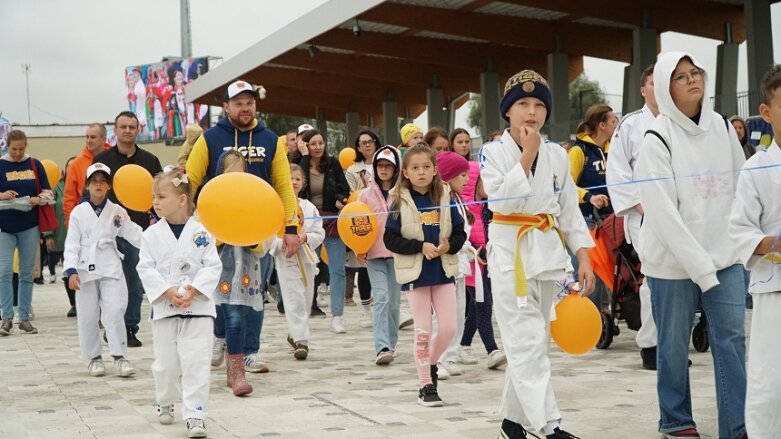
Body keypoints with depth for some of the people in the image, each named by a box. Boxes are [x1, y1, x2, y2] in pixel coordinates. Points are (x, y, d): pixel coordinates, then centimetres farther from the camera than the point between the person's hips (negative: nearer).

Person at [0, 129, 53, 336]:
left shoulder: (34, 165, 6)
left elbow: (48, 192, 7)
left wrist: (37, 199, -13)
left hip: (30, 226, 2)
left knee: (27, 272, 5)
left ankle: (24, 317, 12)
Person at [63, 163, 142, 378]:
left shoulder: (117, 212, 3)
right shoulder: (78, 212, 0)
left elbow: (134, 235, 0)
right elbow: (72, 244, -2)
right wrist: (71, 271, -11)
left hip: (111, 269, 0)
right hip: (85, 269, 0)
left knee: (114, 313, -7)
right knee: (88, 317, 5)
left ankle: (120, 357, 0)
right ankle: (94, 358, 18)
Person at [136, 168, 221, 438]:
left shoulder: (200, 232, -4)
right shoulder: (152, 234, 0)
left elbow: (213, 266, -4)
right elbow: (146, 268, -3)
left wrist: (194, 289, -16)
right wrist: (167, 292, -15)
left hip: (198, 307, -2)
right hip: (164, 308, 2)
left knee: (196, 363, -6)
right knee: (165, 363, 12)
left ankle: (195, 415, -3)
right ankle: (165, 403, 35)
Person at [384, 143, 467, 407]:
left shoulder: (445, 198, 1)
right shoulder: (400, 202, -6)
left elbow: (460, 233, 4)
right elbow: (390, 239, -9)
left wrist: (449, 245, -17)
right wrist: (421, 246, -18)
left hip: (444, 271, 3)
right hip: (415, 273, -3)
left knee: (449, 328, 2)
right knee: (423, 331, 2)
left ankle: (431, 363, 30)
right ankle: (426, 386, 11)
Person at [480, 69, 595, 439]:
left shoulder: (557, 155, 7)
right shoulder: (493, 152, -4)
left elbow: (570, 211, 9)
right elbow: (502, 201, -18)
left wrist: (583, 258, 2)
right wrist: (526, 156, -16)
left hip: (548, 252, 5)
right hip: (511, 253, -5)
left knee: (530, 342, 10)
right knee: (527, 343, -10)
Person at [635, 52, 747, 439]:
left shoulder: (723, 127, 6)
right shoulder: (657, 139, -10)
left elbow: (741, 188, 10)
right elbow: (661, 211, -15)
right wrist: (698, 265, -17)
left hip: (725, 254, 4)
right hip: (673, 259, -4)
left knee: (732, 339, 0)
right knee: (674, 345, 5)